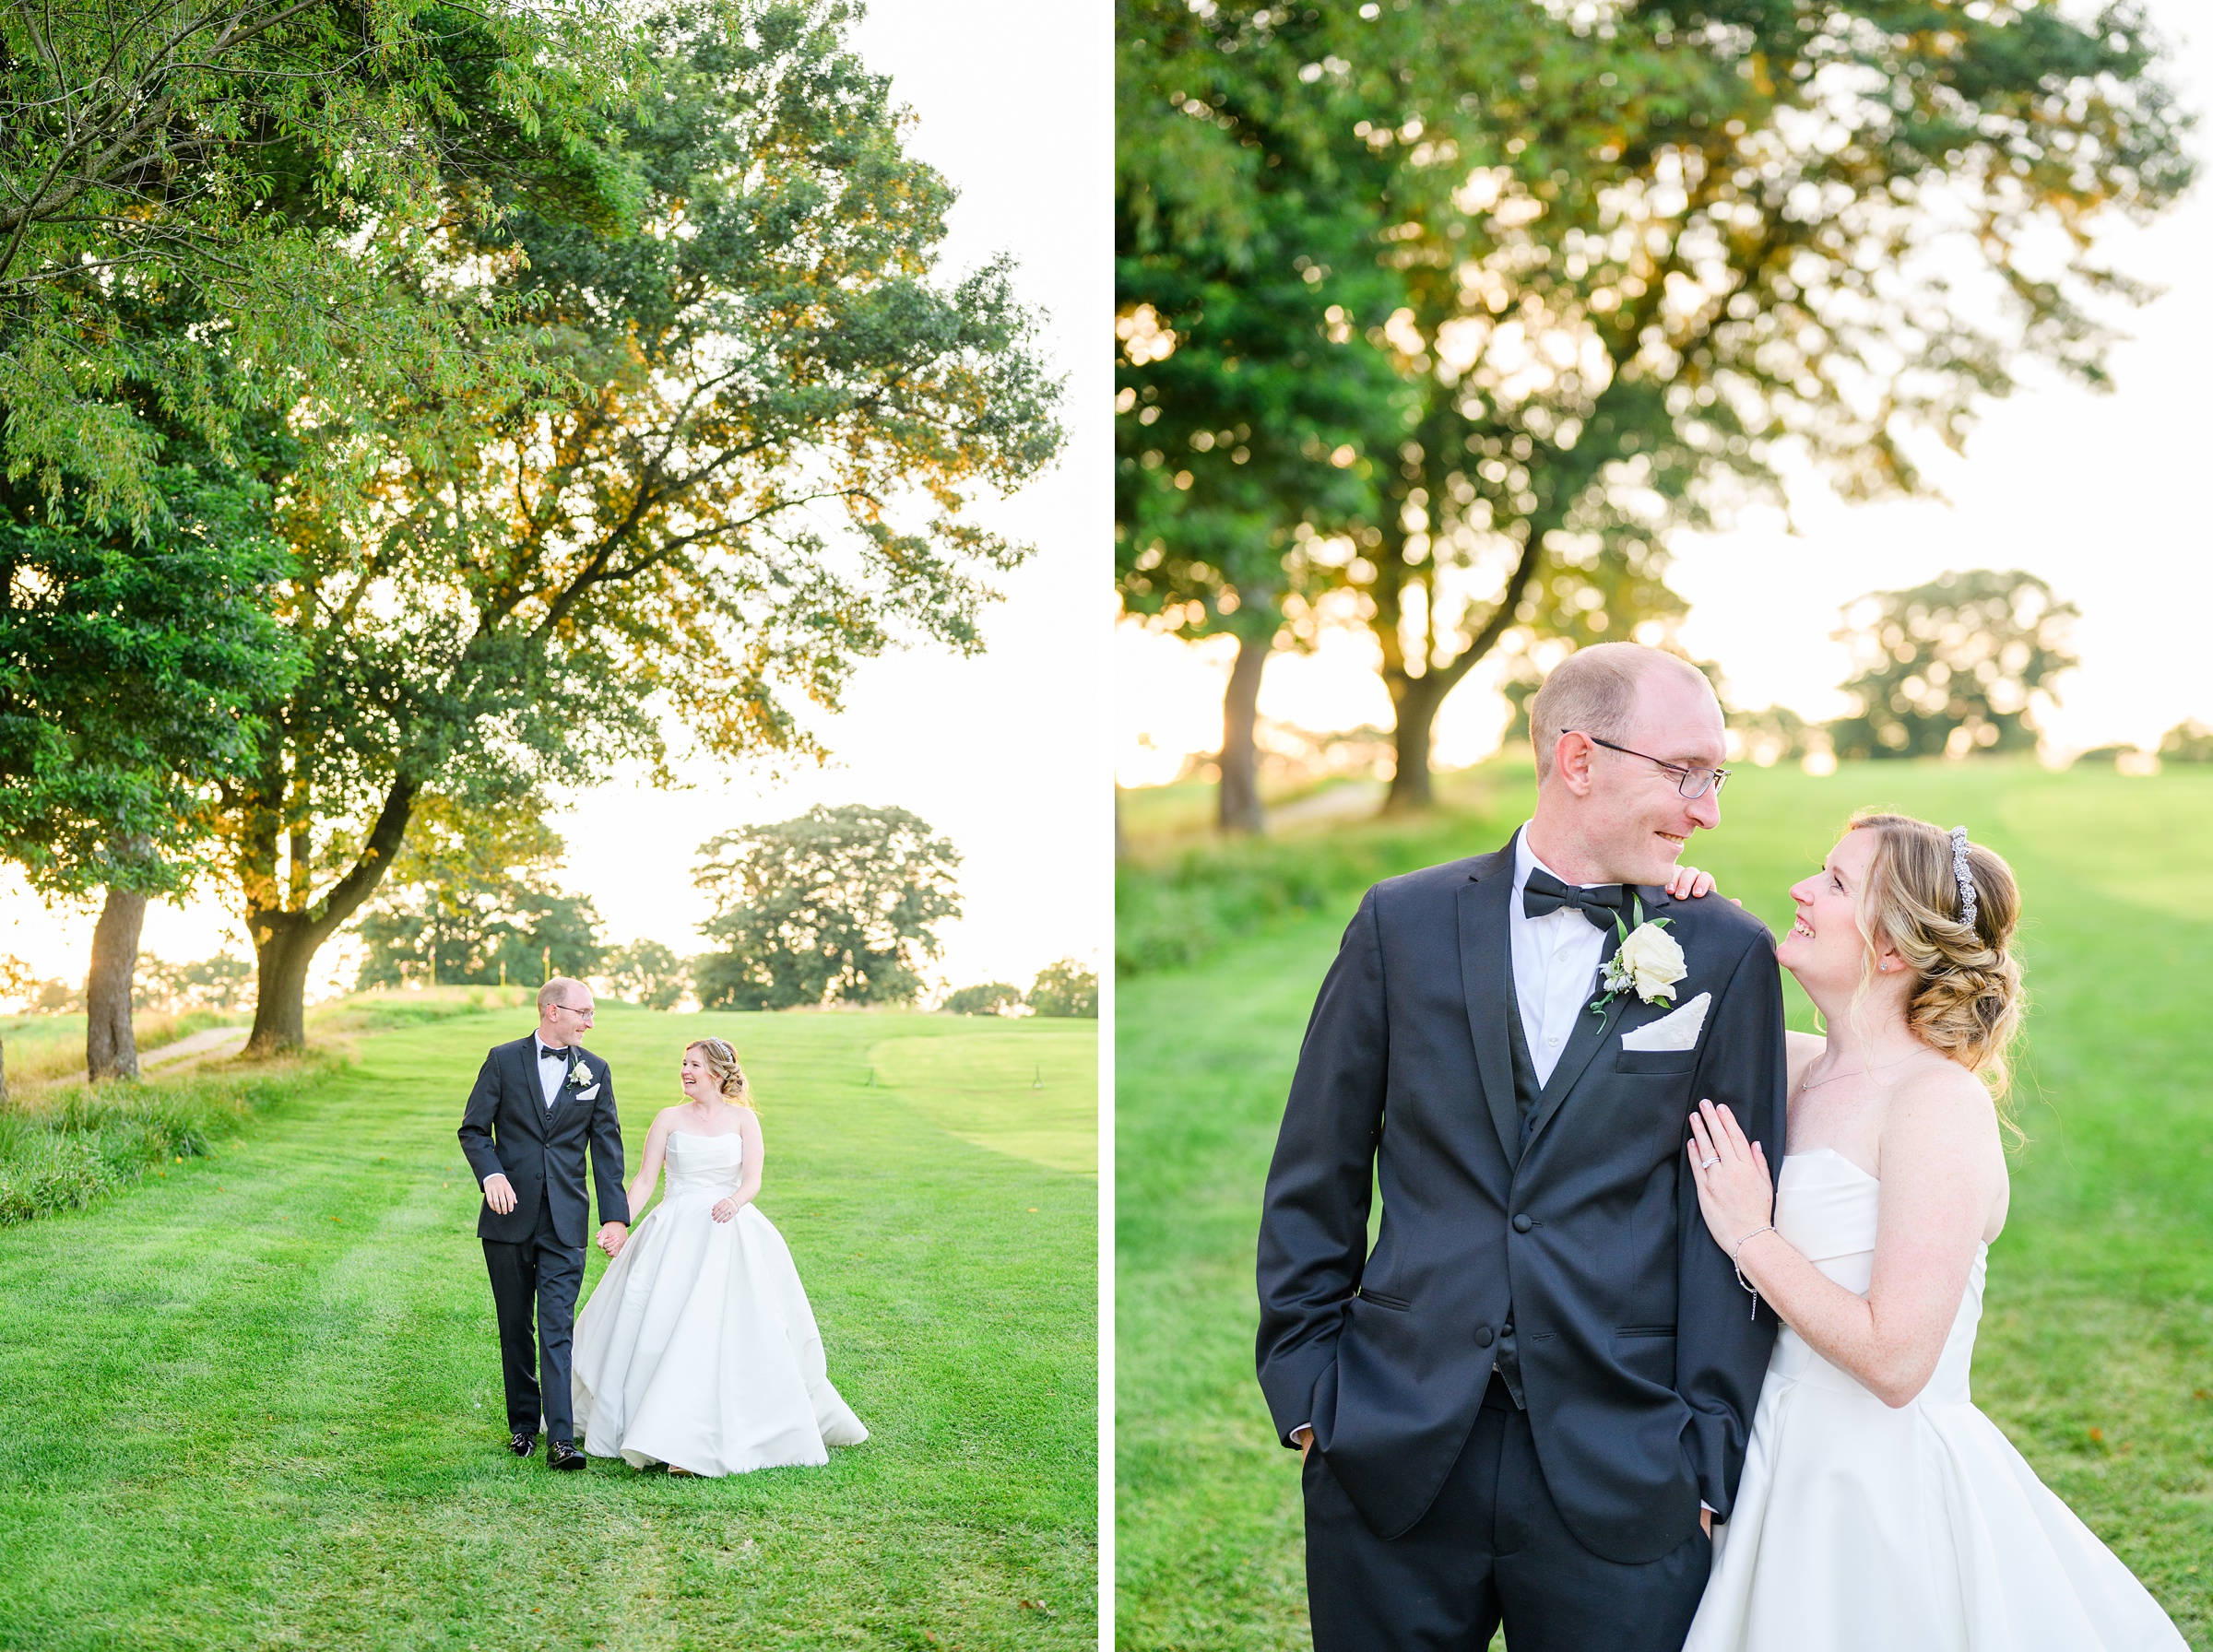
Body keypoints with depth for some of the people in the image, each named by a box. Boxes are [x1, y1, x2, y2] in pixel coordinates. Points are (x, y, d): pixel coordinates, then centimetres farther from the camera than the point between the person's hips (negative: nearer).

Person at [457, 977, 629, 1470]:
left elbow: (607, 1147, 7)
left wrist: (615, 1217, 0)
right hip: (509, 1216, 0)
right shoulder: (504, 1060, 1)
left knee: (558, 1328, -9)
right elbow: (474, 1128, 3)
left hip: (564, 1223, 0)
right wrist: (491, 1175, -16)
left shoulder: (595, 1070, 6)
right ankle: (523, 1424, 23)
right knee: (515, 1328, 10)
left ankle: (561, 1439, -15)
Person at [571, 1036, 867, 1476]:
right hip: (676, 1235, 1)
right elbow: (644, 1180, 4)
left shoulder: (743, 1119, 6)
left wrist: (736, 1200, -25)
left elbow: (753, 1180, -2)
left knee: (725, 1332, -9)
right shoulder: (669, 1119, 7)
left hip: (729, 1234, -1)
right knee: (660, 1329, -8)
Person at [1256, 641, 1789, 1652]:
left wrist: (1712, 1460, -4)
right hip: (1395, 1452, 1)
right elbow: (1314, 1180, 7)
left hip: (1621, 1484, 0)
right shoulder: (1404, 923, 3)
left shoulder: (1728, 956, 1)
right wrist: (1305, 1393, 2)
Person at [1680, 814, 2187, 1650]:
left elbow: (1895, 1361, -23)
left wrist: (1750, 1236, -18)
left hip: (1886, 1492, -7)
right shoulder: (1792, 1065, 2)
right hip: (1789, 1477, 7)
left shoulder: (1940, 1102, -18)